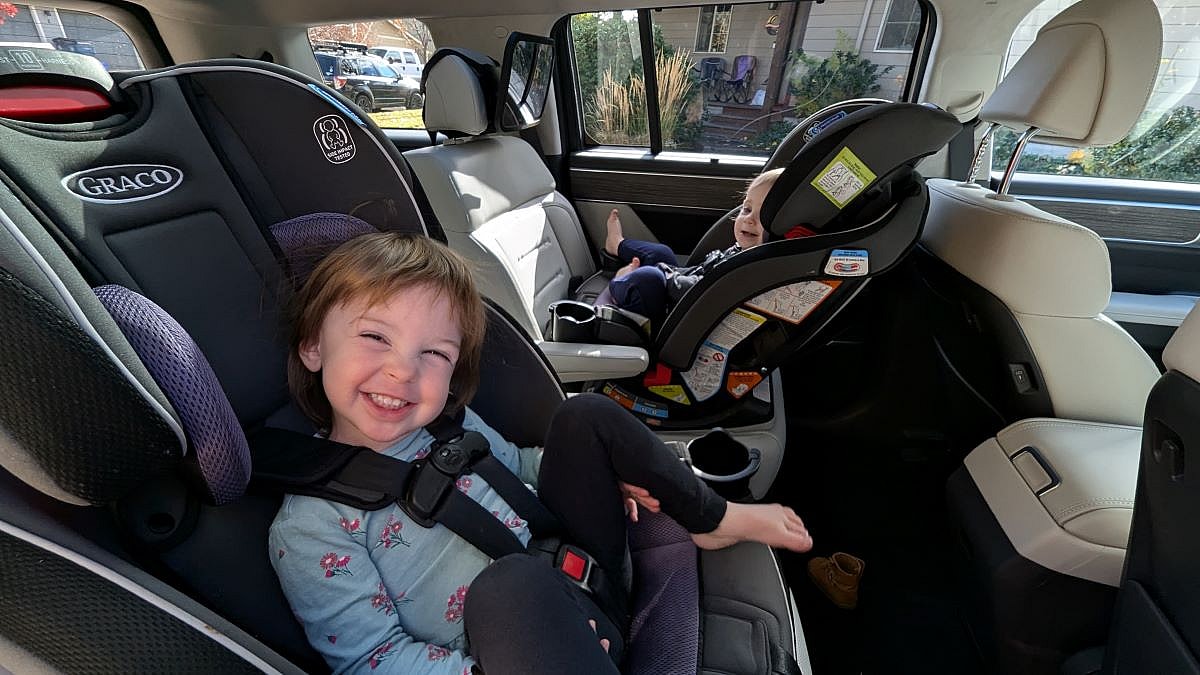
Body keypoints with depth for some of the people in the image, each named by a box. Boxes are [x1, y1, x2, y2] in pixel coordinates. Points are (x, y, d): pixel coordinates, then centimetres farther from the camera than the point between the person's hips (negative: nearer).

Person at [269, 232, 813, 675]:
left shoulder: (449, 423, 2)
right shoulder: (306, 531, -13)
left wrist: (603, 471, 2)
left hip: (572, 569, 7)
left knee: (585, 416, -3)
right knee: (509, 580, -41)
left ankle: (714, 519, 10)